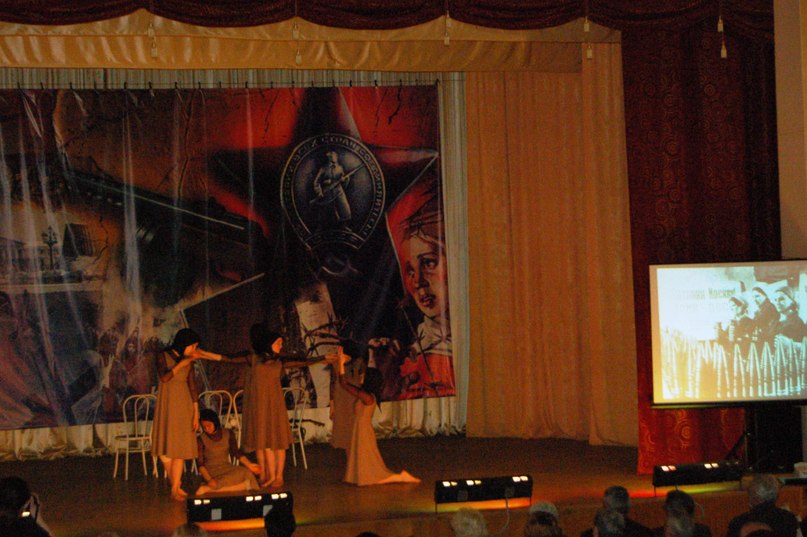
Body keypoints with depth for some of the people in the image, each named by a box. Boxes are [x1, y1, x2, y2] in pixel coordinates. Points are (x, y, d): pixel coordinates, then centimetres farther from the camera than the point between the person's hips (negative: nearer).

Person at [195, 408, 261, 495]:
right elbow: (200, 464, -6)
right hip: (211, 471, -5)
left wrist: (249, 465, -6)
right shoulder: (201, 440, -3)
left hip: (227, 468, 5)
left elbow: (236, 452, 10)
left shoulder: (228, 434, 8)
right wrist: (209, 479, -20)